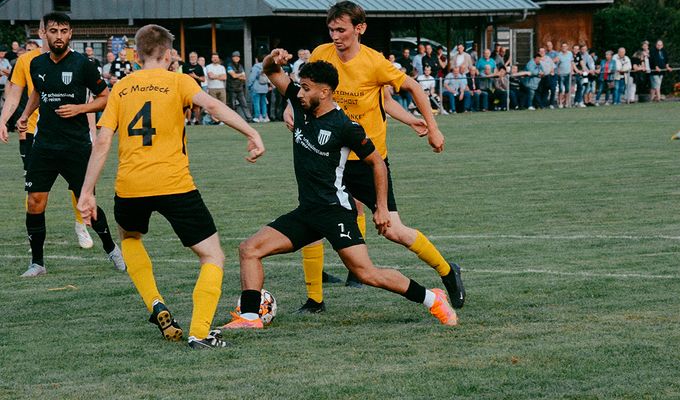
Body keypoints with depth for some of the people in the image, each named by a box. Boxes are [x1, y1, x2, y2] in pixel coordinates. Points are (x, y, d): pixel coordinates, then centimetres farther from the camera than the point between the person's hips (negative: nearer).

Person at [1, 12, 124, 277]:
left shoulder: (81, 64, -7)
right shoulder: (37, 64, 7)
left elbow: (105, 98, 1)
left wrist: (79, 108, -13)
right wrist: (25, 115, 12)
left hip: (77, 146, -4)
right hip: (44, 144, 4)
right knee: (35, 202, -4)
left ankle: (111, 249, 23)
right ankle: (37, 262, 7)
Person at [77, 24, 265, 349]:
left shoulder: (121, 88, 13)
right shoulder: (177, 81, 5)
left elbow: (102, 142, 6)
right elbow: (212, 105, -14)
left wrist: (87, 192, 8)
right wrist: (251, 133, -17)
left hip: (129, 187, 4)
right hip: (174, 186, -3)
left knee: (129, 237, 35)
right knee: (212, 257, 8)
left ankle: (156, 305, 17)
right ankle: (200, 332, -9)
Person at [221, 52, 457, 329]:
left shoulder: (345, 127, -13)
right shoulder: (301, 107, 5)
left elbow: (377, 163, -3)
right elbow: (272, 73, 13)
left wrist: (381, 208, -4)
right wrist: (273, 59, -11)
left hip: (335, 210, -7)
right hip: (306, 212, 7)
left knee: (367, 273, -15)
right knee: (249, 249, -3)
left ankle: (432, 300, -1)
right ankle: (249, 317, -5)